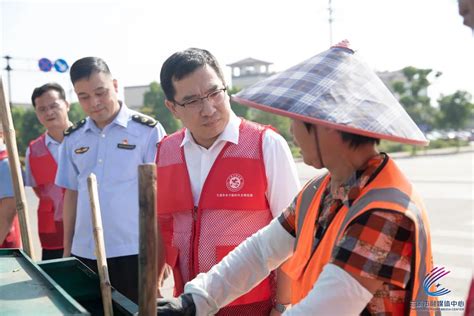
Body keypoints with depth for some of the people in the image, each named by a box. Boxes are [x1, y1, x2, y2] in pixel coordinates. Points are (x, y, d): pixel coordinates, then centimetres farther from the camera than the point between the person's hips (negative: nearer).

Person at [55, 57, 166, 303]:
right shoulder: (73, 138, 7)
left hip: (133, 252, -4)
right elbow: (72, 194, 14)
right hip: (85, 254, 4)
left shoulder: (147, 130, -6)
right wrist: (67, 249, 14)